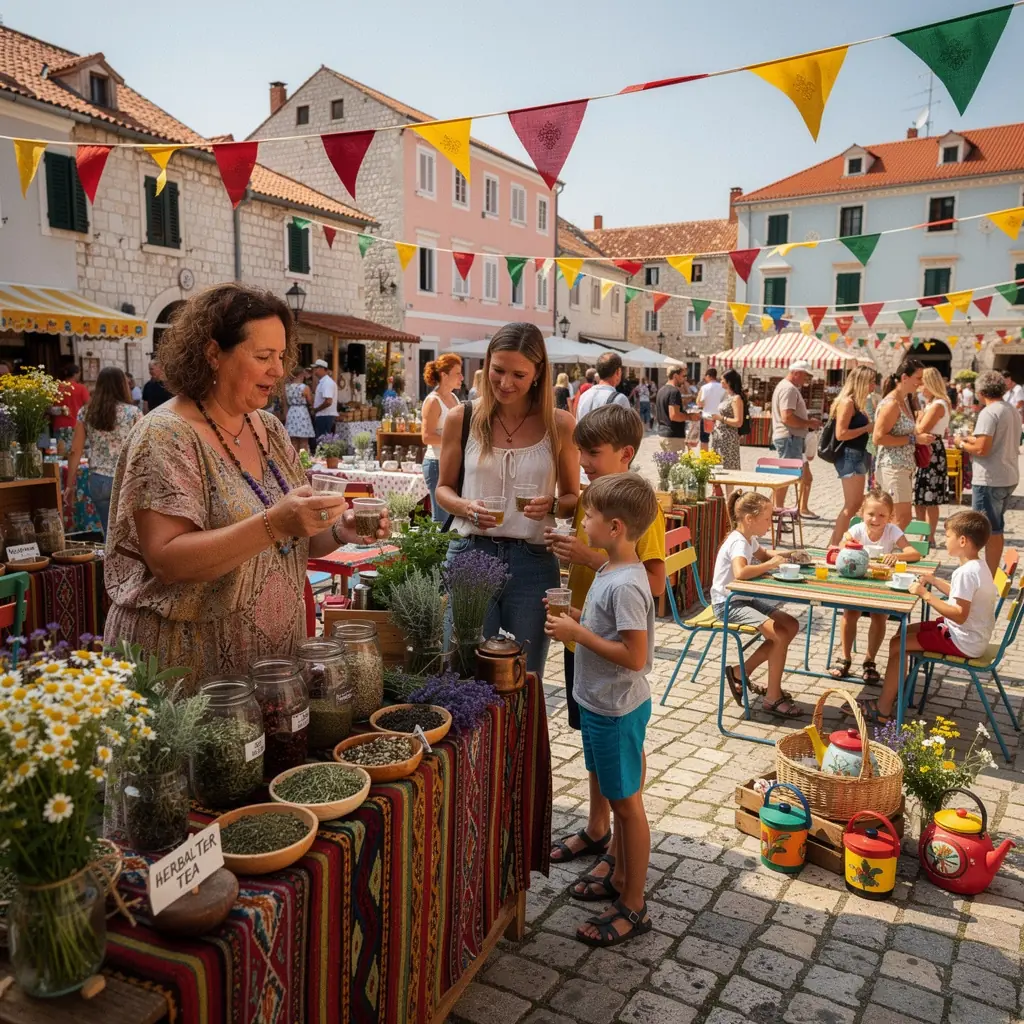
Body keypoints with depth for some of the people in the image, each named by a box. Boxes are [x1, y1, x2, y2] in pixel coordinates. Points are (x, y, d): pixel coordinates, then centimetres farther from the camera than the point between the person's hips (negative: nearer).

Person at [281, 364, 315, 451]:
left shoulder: (286, 387, 5)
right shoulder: (305, 388, -9)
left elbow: (285, 404, 9)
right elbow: (310, 402, -1)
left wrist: (286, 417, 15)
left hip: (291, 413, 4)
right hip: (302, 413, -4)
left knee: (294, 443, 8)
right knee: (304, 443, 1)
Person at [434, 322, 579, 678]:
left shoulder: (560, 425, -1)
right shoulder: (462, 419, 0)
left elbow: (573, 498, 7)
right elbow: (444, 488, 10)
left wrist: (552, 506, -15)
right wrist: (466, 508, -12)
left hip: (532, 561, 0)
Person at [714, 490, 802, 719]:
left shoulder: (749, 539, 8)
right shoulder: (739, 542, -21)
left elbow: (763, 554, 31)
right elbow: (740, 572, -41)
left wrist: (783, 555, 9)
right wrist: (770, 565, -27)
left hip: (744, 599, 10)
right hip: (728, 604, -10)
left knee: (791, 625, 5)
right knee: (780, 635, -20)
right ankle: (772, 698, -6)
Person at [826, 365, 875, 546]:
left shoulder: (857, 402, 14)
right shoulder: (847, 402, -14)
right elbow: (841, 434, -21)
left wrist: (871, 427, 5)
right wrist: (867, 428, -15)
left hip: (858, 455, 10)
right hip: (849, 456, -10)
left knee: (856, 503, 15)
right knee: (852, 504, -7)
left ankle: (834, 542, 21)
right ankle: (834, 544, -1)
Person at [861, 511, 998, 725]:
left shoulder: (967, 572, -26)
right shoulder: (977, 566, 7)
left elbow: (960, 615, -30)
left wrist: (926, 595, -27)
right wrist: (935, 581, 17)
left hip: (963, 642, -11)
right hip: (970, 634, 11)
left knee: (897, 645, -12)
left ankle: (882, 710, -5)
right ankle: (895, 691, 20)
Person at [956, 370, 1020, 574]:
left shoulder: (989, 413, -16)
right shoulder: (1012, 411, 12)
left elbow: (982, 449, -23)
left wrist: (962, 443, -5)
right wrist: (973, 441, 18)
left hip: (990, 481, -9)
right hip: (1009, 478, 9)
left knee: (990, 532, -3)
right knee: (996, 530, 17)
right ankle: (991, 575, 25)